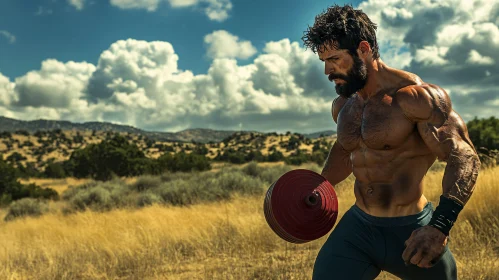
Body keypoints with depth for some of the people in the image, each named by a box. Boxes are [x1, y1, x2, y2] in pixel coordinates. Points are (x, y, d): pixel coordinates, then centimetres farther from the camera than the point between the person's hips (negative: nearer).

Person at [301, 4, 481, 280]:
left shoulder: (415, 96, -16)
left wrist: (440, 225, -34)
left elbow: (464, 158, -21)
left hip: (411, 232, -5)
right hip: (358, 226, 5)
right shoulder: (342, 106, 6)